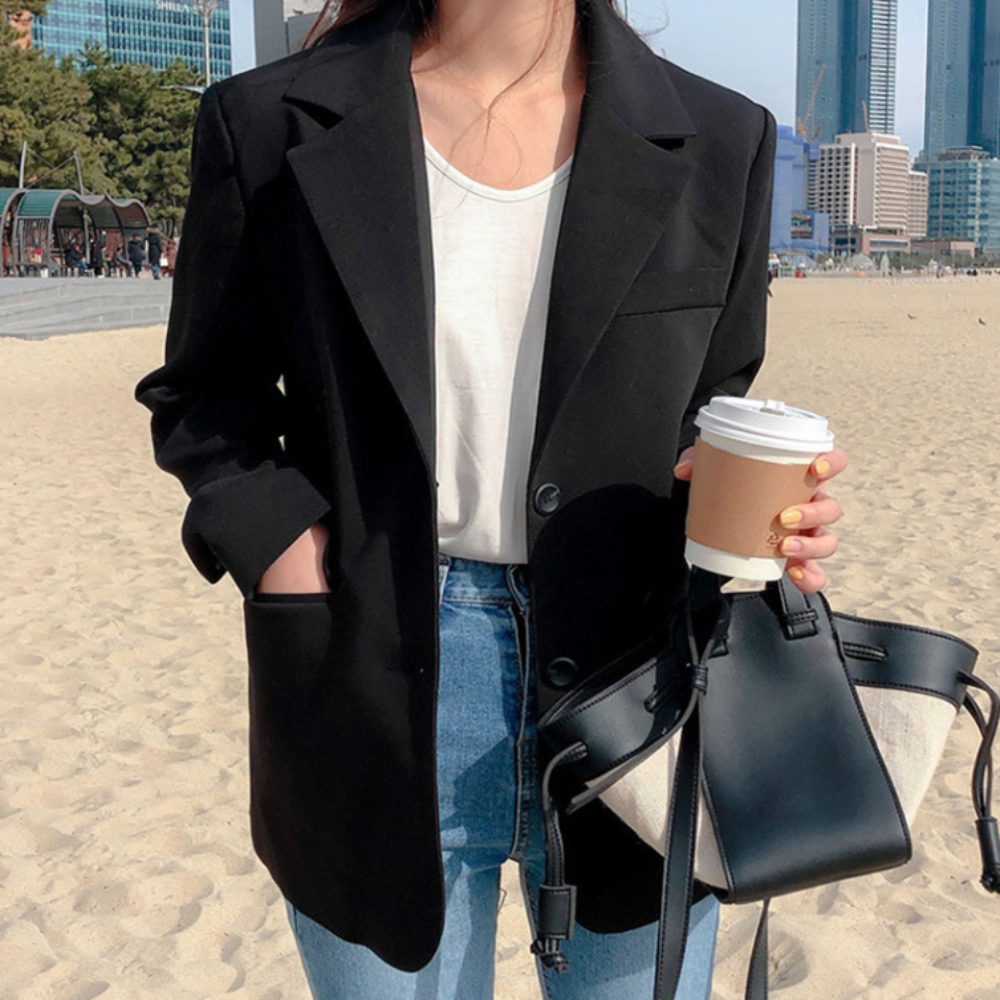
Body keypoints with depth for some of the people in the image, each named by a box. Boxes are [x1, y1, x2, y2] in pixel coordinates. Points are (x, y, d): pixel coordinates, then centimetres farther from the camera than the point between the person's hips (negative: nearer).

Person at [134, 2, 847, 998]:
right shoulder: (268, 124, -3)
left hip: (633, 682, 2)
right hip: (377, 697, -1)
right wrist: (281, 543, -10)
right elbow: (205, 394, 7)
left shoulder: (720, 142, 2)